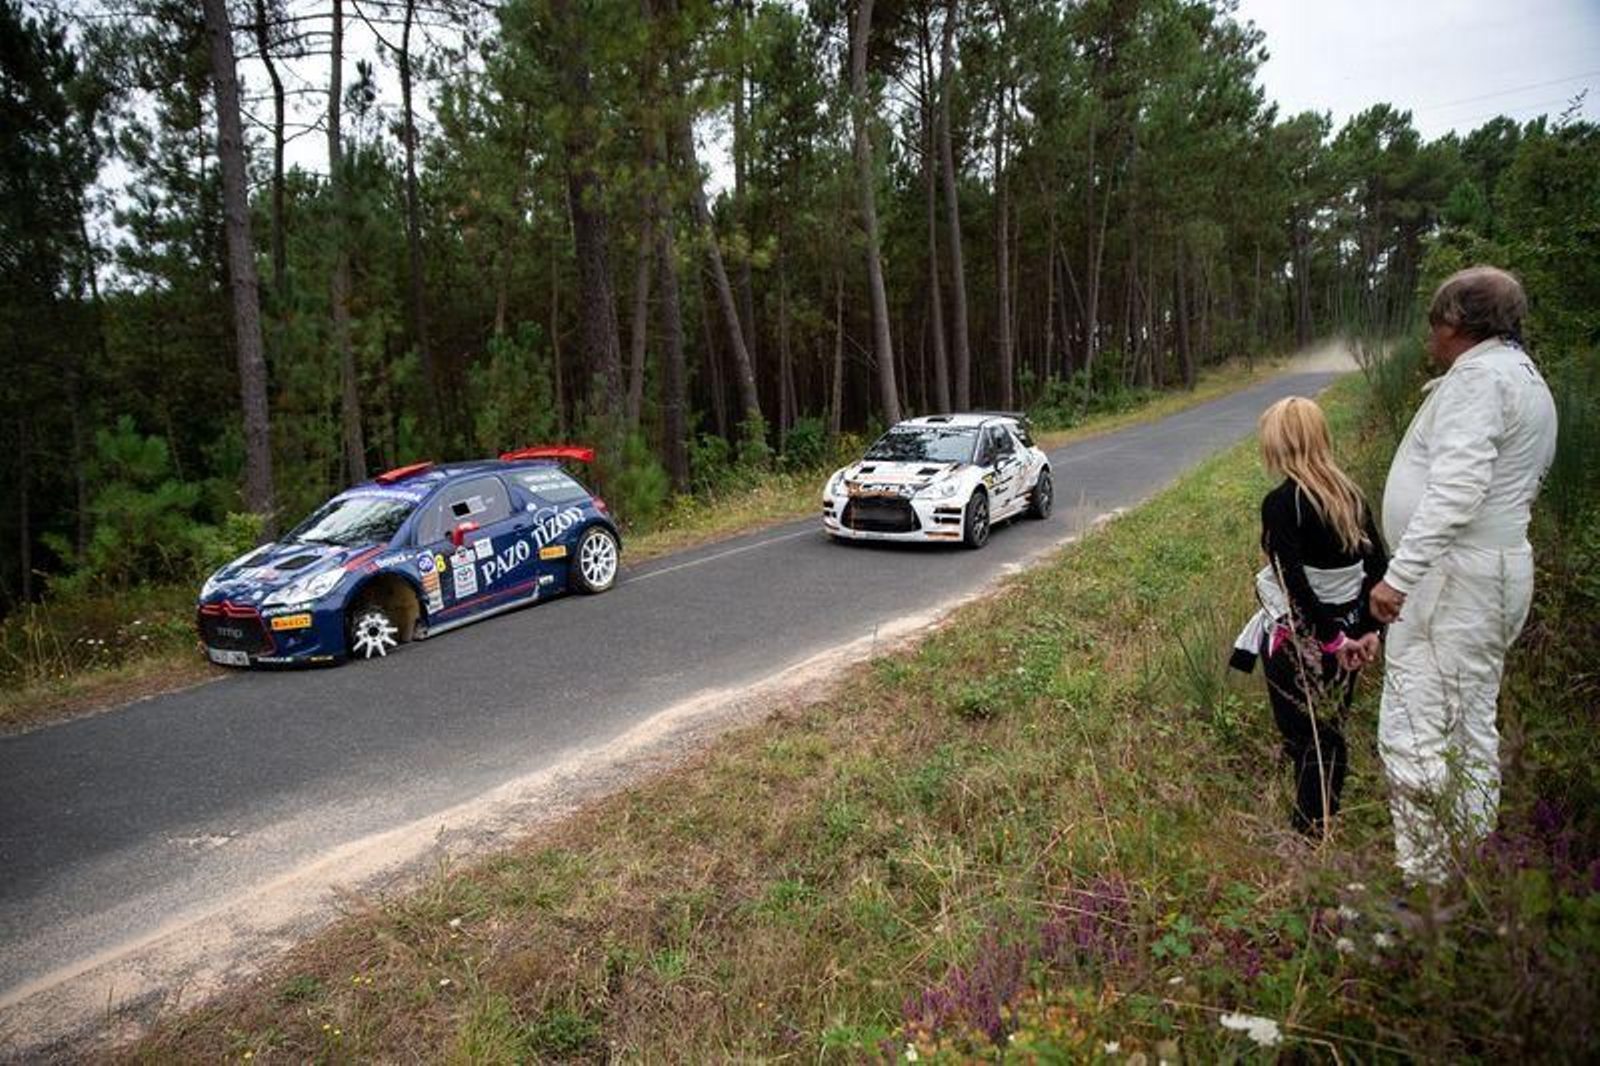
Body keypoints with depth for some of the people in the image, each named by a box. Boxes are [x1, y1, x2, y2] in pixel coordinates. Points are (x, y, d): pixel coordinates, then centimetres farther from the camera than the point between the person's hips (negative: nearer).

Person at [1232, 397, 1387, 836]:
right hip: (1346, 632, 7)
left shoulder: (1281, 503, -18)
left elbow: (1296, 584, -23)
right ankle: (1324, 824, 31)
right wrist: (1368, 629, 4)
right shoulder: (1351, 494, 2)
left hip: (1299, 640, -6)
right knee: (1330, 732, 18)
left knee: (1304, 738, 6)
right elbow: (1378, 568, 3)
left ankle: (1307, 833, 16)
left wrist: (1333, 639, -16)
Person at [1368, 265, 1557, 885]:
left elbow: (1457, 489, -26)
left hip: (1453, 574, -11)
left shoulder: (1478, 376, -13)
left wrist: (1399, 574, -28)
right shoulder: (1528, 381, 20)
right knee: (1471, 730, 16)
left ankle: (1424, 883, -4)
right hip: (1499, 571, 11)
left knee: (1414, 735, -9)